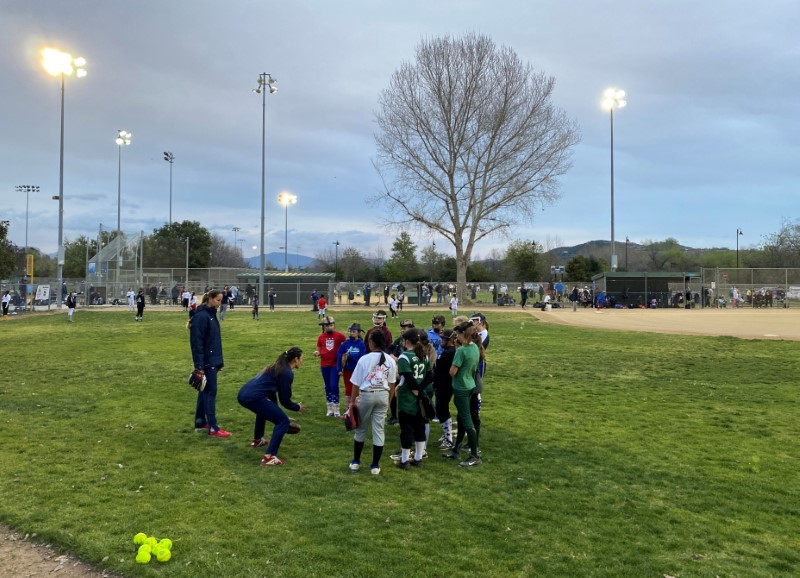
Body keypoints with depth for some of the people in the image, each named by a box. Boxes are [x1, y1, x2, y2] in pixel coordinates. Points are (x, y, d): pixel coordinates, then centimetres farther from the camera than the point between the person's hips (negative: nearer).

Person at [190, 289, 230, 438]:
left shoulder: (211, 314, 13)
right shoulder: (201, 316, -16)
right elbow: (197, 342, -20)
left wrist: (219, 361, 20)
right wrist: (199, 366, -21)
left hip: (212, 361, 9)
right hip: (206, 362, -9)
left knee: (205, 391, 15)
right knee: (210, 393, -6)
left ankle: (200, 422, 25)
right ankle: (213, 428, -2)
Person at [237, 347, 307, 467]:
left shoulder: (277, 367, 25)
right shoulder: (287, 373, -2)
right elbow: (285, 400, -2)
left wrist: (274, 411, 40)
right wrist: (298, 407, 17)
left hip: (243, 394, 10)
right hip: (254, 397, -10)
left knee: (265, 409, 39)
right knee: (283, 421, -1)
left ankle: (257, 440, 54)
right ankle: (269, 458, -9)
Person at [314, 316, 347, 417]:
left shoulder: (339, 335, -7)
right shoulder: (321, 337, 1)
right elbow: (318, 350, 8)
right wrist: (316, 353, -15)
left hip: (335, 365, -3)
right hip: (324, 365, 3)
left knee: (334, 386, -7)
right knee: (327, 387, 11)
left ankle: (336, 409, 5)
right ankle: (330, 409, 21)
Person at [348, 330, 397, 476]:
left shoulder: (364, 359, -10)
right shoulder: (390, 361, 0)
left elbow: (356, 383, -6)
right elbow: (392, 384, 5)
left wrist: (352, 401, 4)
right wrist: (388, 401, 17)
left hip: (366, 395, -2)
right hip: (382, 395, 2)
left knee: (361, 428, 13)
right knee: (378, 429, 7)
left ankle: (356, 462, 22)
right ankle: (375, 465, 12)